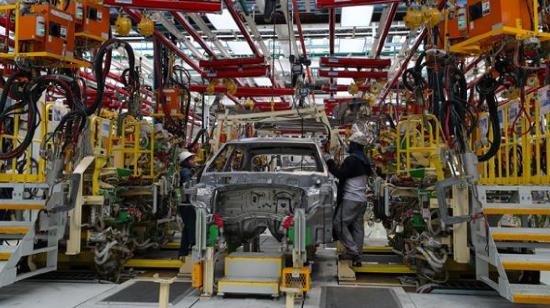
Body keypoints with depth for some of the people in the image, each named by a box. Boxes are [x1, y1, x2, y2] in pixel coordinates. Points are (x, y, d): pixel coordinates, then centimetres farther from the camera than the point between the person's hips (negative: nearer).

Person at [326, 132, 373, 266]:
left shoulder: (352, 159, -13)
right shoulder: (365, 161, 18)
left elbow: (341, 174, -15)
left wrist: (330, 163, -3)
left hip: (351, 198, -9)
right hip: (362, 199, 9)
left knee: (339, 223, -5)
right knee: (357, 227, 9)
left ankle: (353, 251, -8)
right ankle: (357, 256, 11)